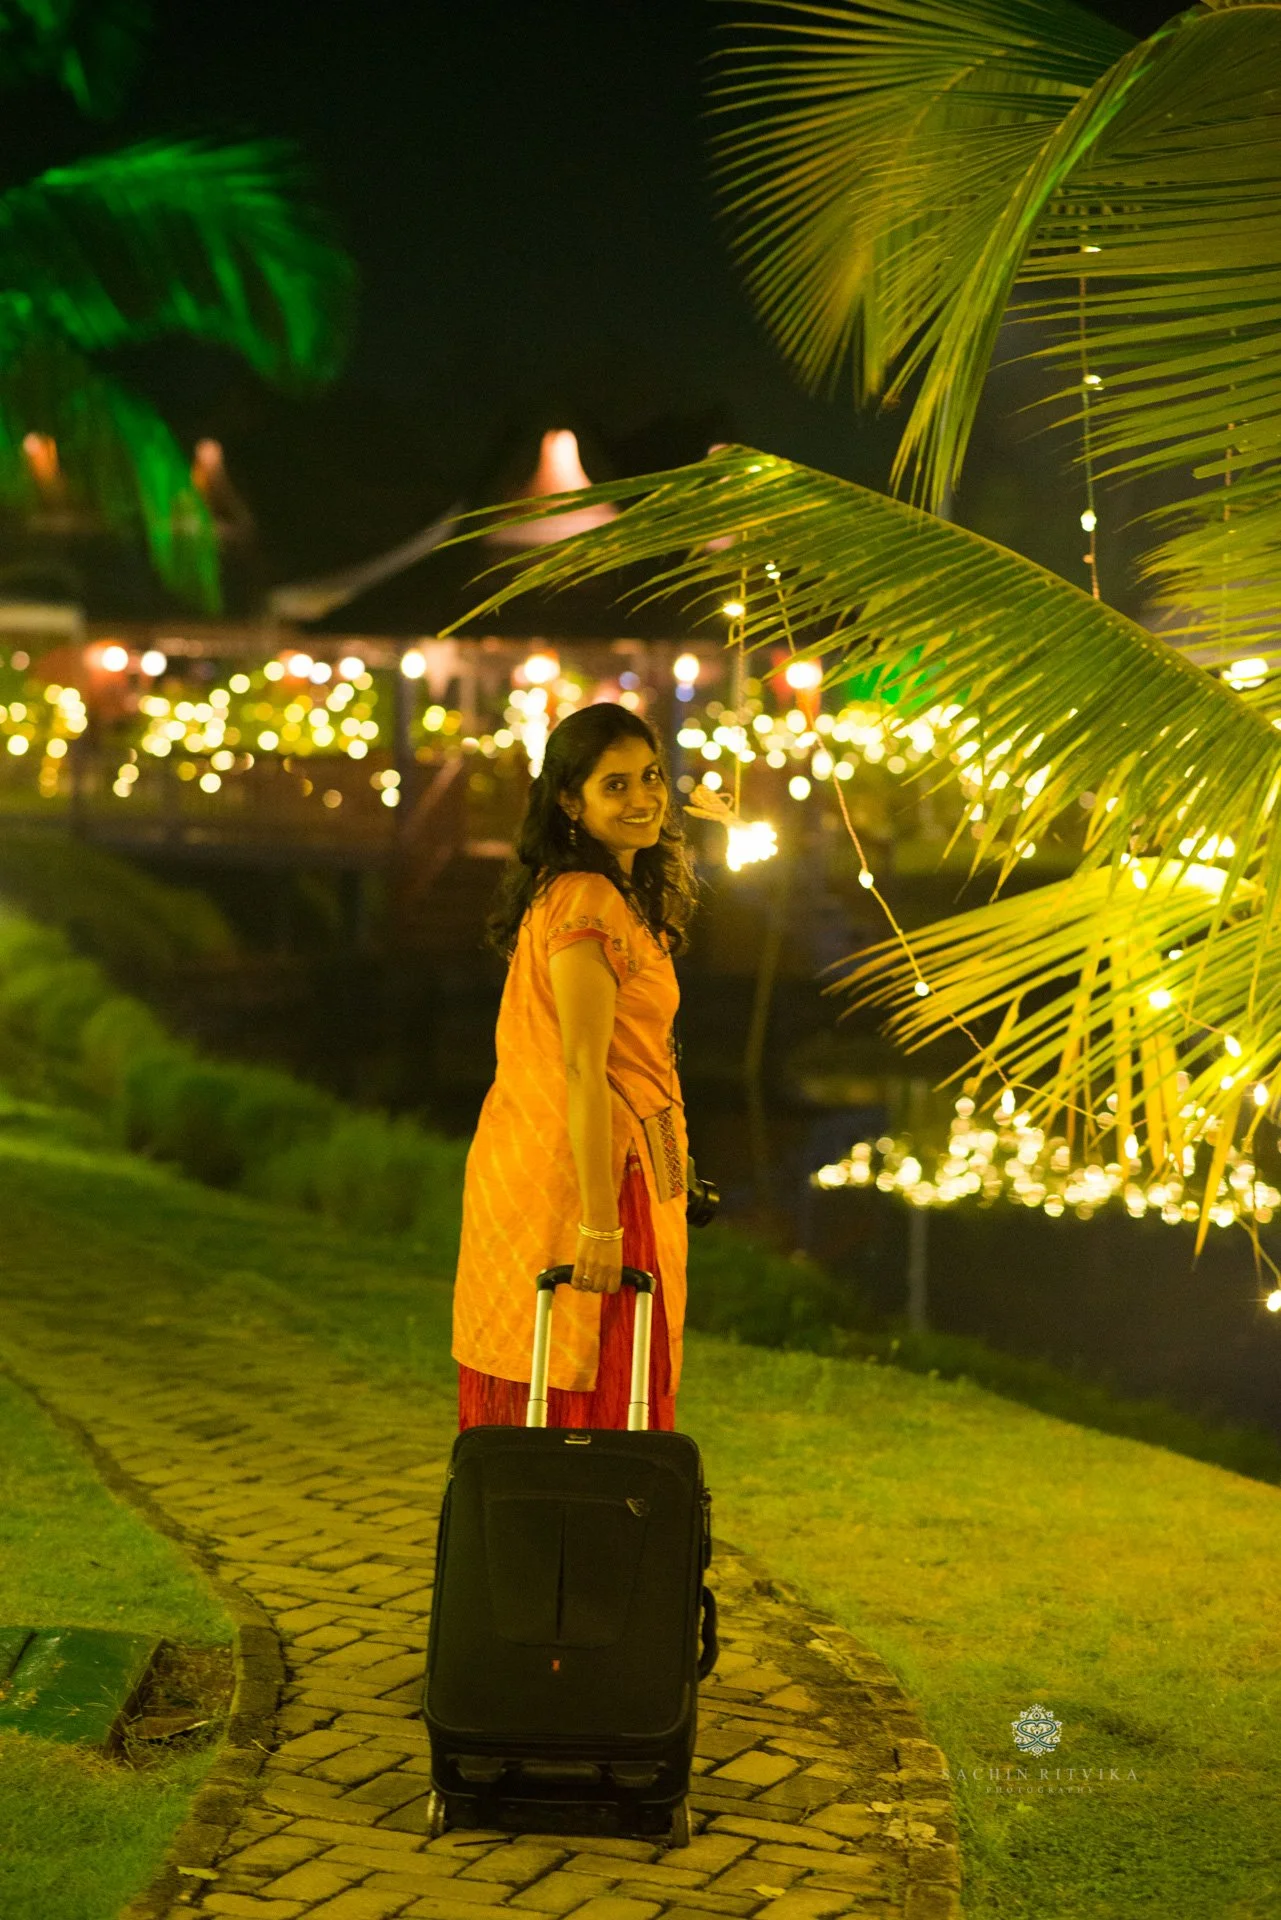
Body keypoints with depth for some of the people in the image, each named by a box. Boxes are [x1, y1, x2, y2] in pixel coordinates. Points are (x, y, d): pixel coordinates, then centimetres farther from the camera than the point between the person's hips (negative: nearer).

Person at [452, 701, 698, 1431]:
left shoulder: (616, 894, 14)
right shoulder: (589, 903, -17)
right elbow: (584, 1069, -22)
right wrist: (600, 1221, -24)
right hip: (584, 1170, -10)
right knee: (590, 1403, -4)